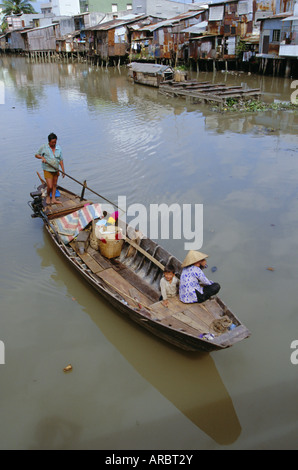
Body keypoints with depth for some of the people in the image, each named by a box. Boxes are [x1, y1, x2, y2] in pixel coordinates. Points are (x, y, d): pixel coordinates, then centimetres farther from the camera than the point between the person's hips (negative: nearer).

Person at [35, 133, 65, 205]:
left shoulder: (58, 148, -2)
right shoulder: (44, 147, -10)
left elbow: (61, 160, 2)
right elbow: (36, 155, 1)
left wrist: (63, 171, -1)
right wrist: (42, 157, -20)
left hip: (56, 170, 4)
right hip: (47, 170, -4)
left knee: (54, 185, 13)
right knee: (50, 186, -10)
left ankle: (53, 199, 25)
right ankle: (48, 196, 20)